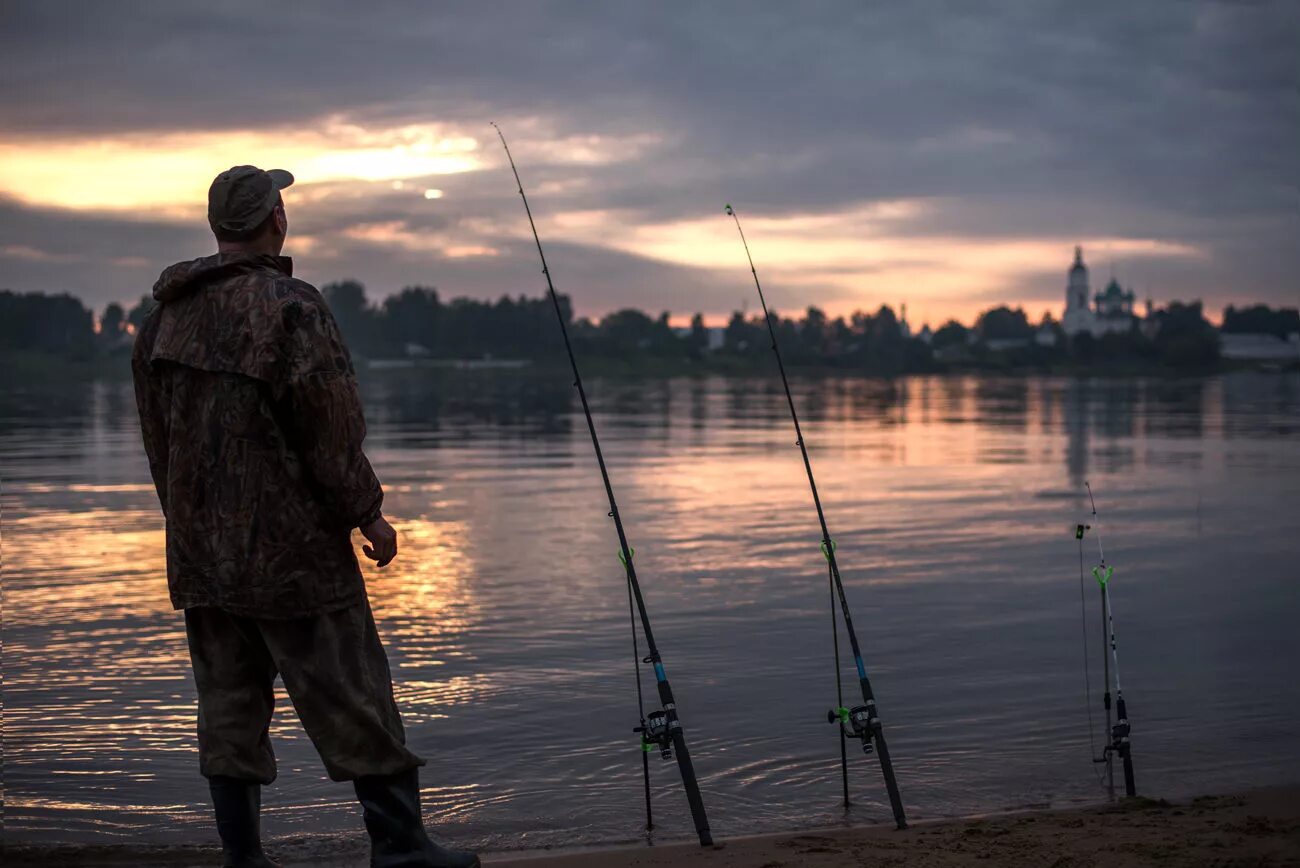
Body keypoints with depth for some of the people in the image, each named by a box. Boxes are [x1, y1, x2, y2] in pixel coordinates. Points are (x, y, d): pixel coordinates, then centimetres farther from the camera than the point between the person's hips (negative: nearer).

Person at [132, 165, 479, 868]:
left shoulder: (165, 316, 9)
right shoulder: (288, 306, -14)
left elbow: (157, 434, 16)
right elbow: (332, 429, -15)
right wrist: (367, 514, -4)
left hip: (198, 553, 7)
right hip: (291, 550, -7)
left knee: (228, 712, 10)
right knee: (354, 705, 0)